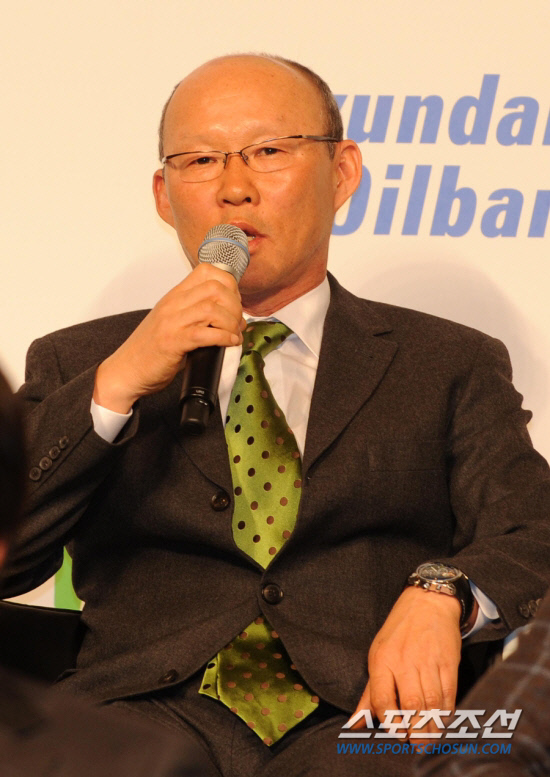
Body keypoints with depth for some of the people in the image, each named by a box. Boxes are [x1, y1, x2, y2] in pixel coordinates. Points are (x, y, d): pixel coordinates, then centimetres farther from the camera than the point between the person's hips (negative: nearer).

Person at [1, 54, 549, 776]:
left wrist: (440, 594, -14)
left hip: (358, 717, -1)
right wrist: (115, 386, -3)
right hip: (156, 707, 1)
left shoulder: (452, 366, 23)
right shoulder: (75, 365, 24)